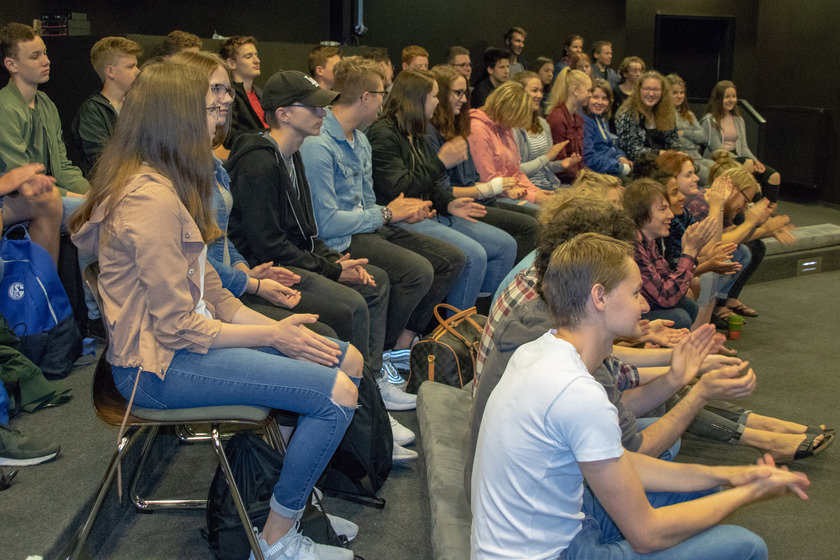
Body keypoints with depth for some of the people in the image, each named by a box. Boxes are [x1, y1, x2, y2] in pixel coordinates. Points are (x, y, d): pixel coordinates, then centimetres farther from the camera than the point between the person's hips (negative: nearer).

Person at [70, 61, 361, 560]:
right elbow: (179, 328, -21)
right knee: (338, 392, -19)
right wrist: (273, 336, -12)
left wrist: (275, 325, -2)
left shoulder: (163, 184, 12)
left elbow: (207, 293, 9)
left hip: (185, 335, 10)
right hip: (158, 366, -10)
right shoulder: (152, 200, -21)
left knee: (347, 359, 3)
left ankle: (302, 500, 15)